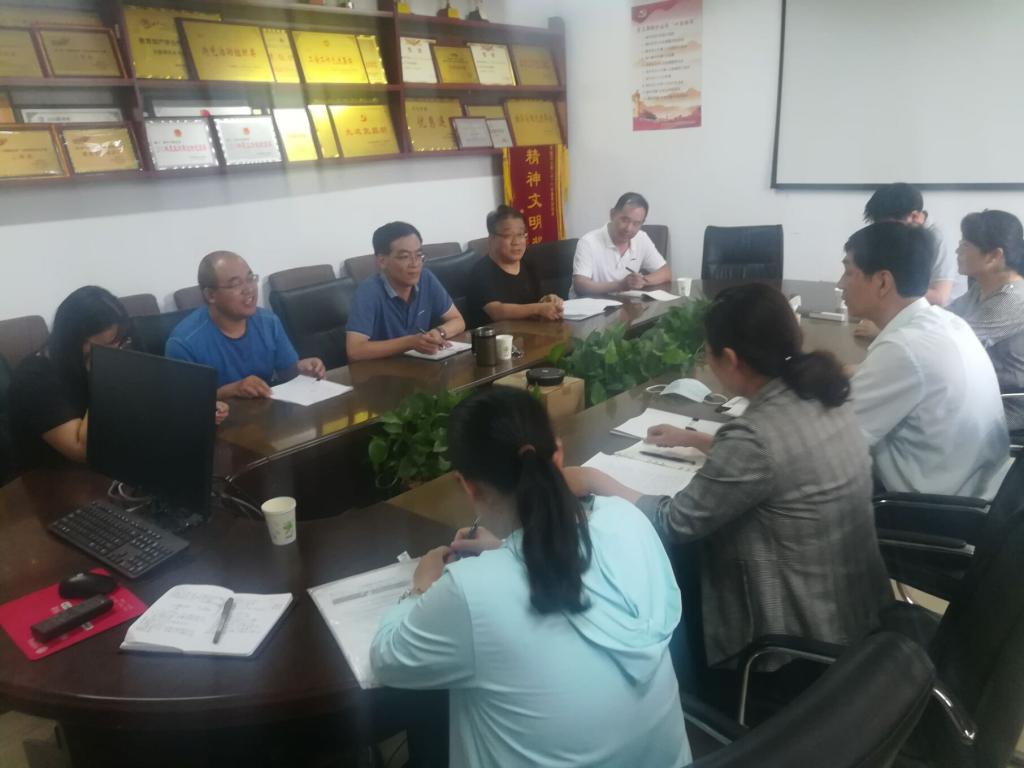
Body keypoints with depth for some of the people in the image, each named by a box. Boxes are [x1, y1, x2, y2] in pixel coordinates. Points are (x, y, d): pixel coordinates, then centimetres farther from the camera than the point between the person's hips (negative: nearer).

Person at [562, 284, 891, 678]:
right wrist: (694, 439, 21)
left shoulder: (757, 435, -30)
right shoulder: (820, 396, -4)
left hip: (806, 637, -8)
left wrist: (595, 480, -7)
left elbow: (674, 522, -19)